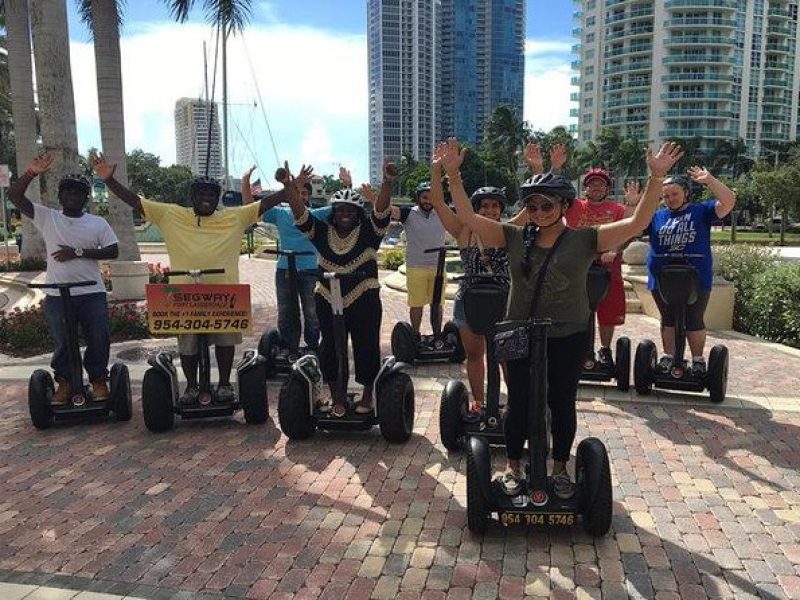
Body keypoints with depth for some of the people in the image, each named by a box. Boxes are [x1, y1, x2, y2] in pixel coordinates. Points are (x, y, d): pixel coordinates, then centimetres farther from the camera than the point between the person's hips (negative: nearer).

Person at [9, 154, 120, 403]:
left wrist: (79, 252, -12)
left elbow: (113, 251, -2)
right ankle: (65, 382, 25)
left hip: (92, 292, 0)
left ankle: (98, 380, 20)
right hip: (56, 295, 0)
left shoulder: (98, 223, 6)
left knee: (99, 339, 1)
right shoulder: (46, 217, 7)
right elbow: (16, 197, -3)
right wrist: (30, 173, -19)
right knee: (62, 343, 7)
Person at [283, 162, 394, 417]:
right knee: (330, 349, 8)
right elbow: (301, 215, -4)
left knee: (366, 348, 4)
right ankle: (336, 397, 23)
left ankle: (367, 396, 21)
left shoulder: (368, 231, -1)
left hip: (364, 301, -2)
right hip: (328, 302, 3)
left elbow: (381, 211, -16)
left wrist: (387, 183, -32)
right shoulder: (322, 232, 5)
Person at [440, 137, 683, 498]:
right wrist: (453, 175, -14)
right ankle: (513, 467, 32)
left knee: (562, 404, 13)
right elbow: (468, 217, -5)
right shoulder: (514, 237, -2)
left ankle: (560, 469, 34)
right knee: (518, 404, 12)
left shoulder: (585, 240, -6)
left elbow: (637, 223, -12)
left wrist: (655, 178, -21)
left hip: (569, 338, -1)